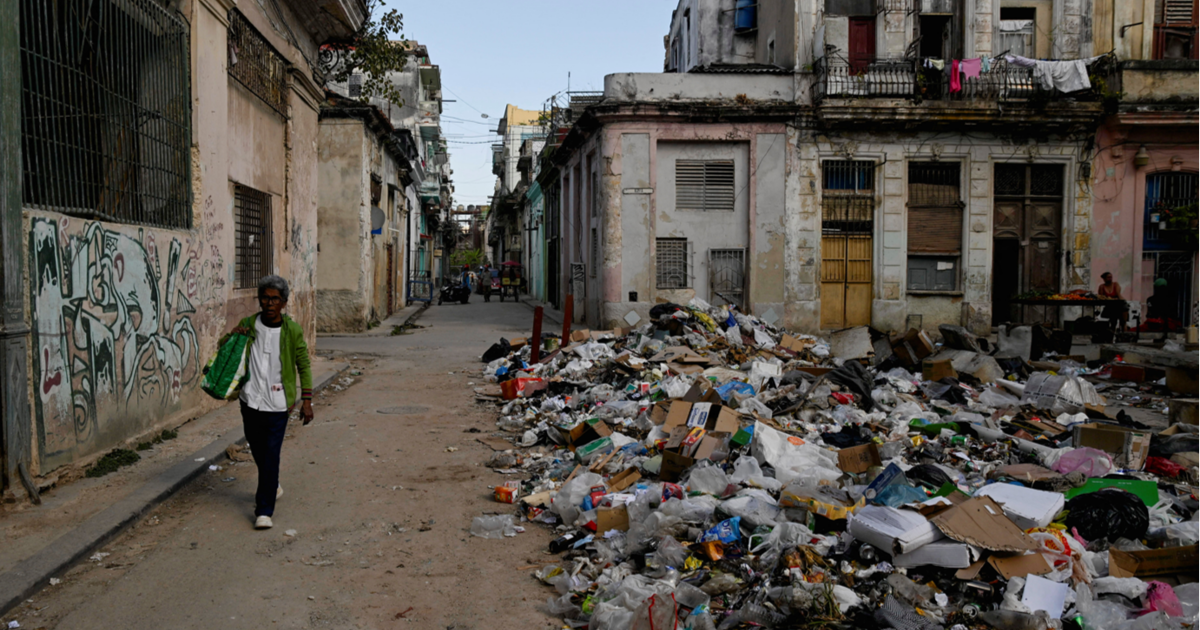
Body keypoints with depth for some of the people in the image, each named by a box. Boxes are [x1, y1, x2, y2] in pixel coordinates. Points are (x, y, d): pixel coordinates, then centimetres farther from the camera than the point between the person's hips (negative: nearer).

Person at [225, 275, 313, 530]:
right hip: (251, 400, 4)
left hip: (277, 404, -4)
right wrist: (233, 335, -8)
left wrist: (307, 400, -4)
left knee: (271, 455, -8)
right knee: (257, 449, 18)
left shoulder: (292, 331, -6)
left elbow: (304, 366, 1)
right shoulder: (249, 325, 1)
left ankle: (264, 511, -3)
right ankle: (272, 485, 45)